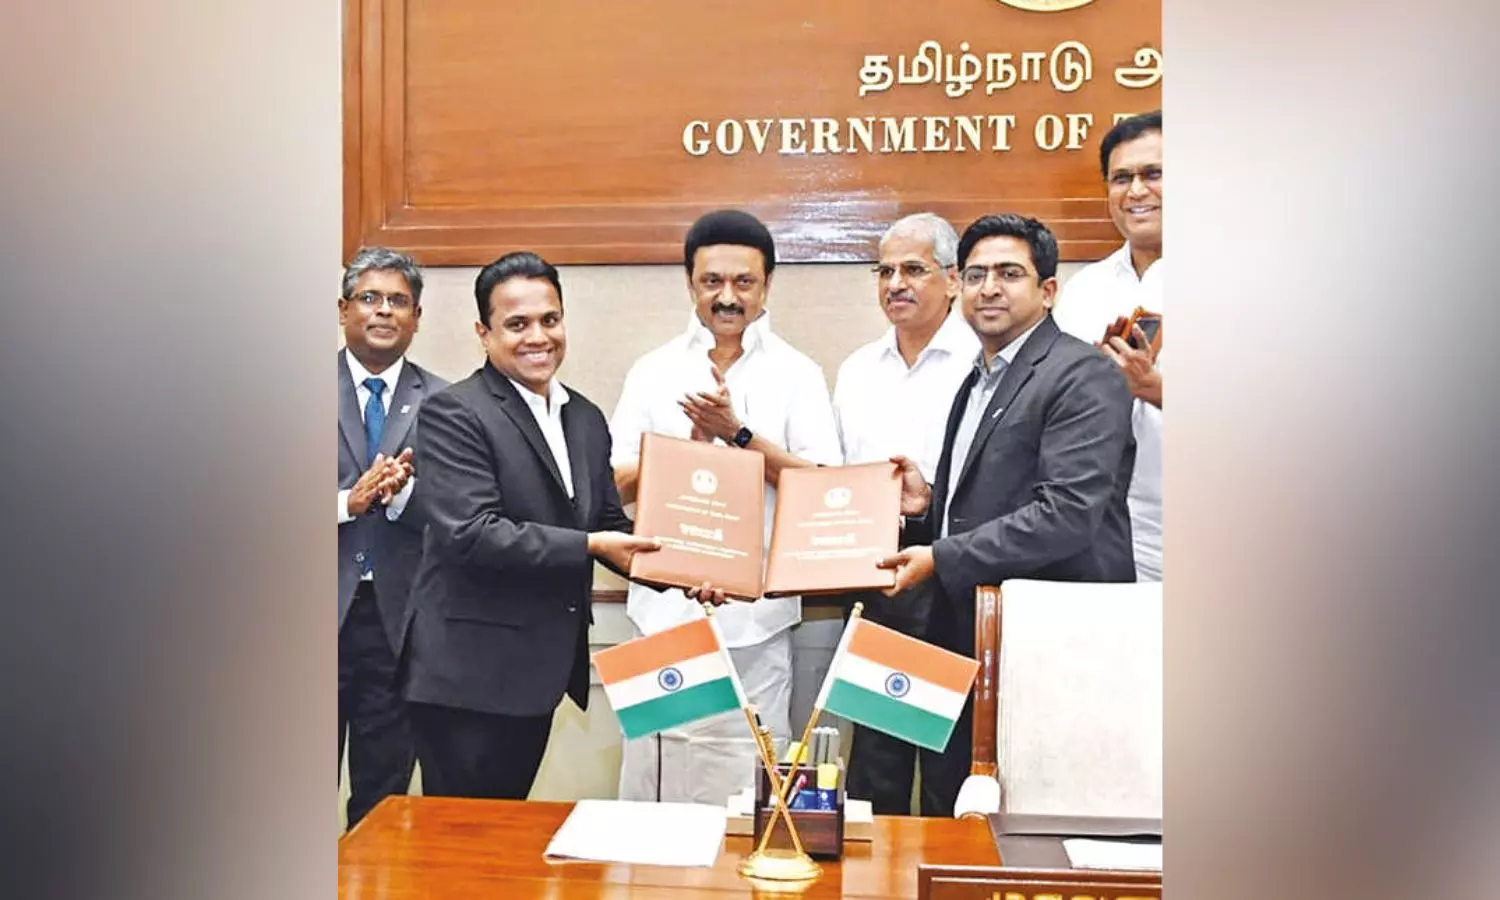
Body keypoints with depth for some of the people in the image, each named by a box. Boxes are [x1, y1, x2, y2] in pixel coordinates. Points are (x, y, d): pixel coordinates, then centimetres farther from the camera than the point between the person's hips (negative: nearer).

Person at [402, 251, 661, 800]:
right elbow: (471, 534, -22)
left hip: (542, 671, 7)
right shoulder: (453, 414, -11)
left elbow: (608, 523, 16)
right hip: (470, 675, -7)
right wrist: (589, 547, -20)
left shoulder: (586, 419, 12)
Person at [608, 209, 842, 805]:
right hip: (665, 606, 2)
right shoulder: (653, 371, 9)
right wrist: (690, 443, -12)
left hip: (753, 615, -1)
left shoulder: (796, 375, 4)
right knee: (650, 780, 6)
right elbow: (616, 483, 4)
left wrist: (739, 434, -14)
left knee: (747, 789, 2)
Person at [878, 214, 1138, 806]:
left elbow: (1067, 514, -21)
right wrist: (928, 504, 4)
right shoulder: (979, 381, 19)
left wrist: (940, 558, -19)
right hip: (970, 638, 9)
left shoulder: (1083, 376, -10)